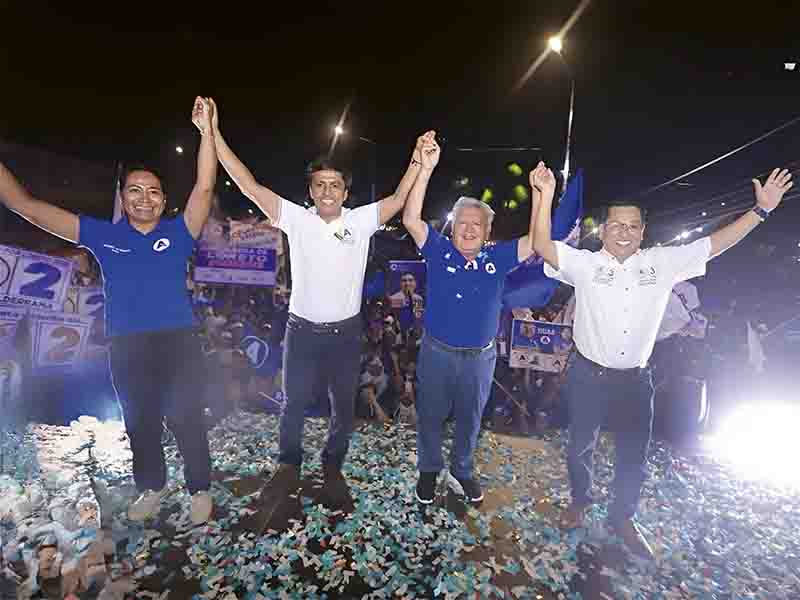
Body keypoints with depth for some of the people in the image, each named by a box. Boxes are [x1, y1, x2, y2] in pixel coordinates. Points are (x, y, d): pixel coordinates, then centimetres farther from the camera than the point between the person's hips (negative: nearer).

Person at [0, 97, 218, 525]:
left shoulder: (177, 233, 1)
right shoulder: (104, 235, 6)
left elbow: (204, 189, -10)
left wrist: (206, 132, -16)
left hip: (176, 340, -3)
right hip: (126, 346, 3)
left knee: (185, 417, 3)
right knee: (139, 421, 17)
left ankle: (200, 488, 22)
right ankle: (151, 486, 38)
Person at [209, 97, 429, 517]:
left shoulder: (361, 221, -3)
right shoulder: (296, 218, -5)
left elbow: (399, 199, -9)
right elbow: (249, 186, -9)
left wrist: (418, 160, -23)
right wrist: (214, 134, -14)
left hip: (346, 332, 1)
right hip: (302, 330, 0)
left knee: (344, 407, 14)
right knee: (294, 404, 15)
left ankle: (333, 471, 38)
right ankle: (288, 469, 40)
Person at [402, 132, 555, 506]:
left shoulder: (497, 258, -1)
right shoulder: (439, 251, -7)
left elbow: (535, 242, -9)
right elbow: (411, 220, -19)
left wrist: (541, 195, -19)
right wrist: (426, 169, -28)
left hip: (480, 357, 2)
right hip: (437, 353, -1)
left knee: (469, 418, 19)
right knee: (430, 415, 14)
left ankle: (461, 472, 42)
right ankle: (429, 471, 38)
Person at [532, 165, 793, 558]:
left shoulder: (662, 263, 0)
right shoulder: (584, 264, -11)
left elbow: (714, 244, 4)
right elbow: (543, 246, -24)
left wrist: (760, 209, 1)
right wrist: (546, 195, -33)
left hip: (635, 380, 3)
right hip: (589, 377, -2)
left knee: (635, 455, 16)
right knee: (581, 446, 16)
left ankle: (622, 517, 41)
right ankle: (579, 501, 43)